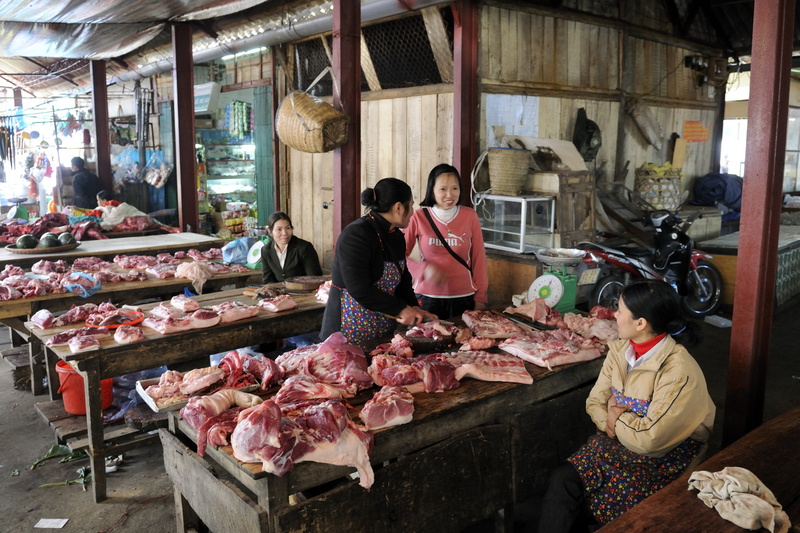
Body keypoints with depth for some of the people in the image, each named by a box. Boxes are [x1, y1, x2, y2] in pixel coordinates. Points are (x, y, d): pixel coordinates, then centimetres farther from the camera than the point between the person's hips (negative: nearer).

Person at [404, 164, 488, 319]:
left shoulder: (470, 216, -2)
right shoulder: (419, 217, -6)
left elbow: (478, 258, 3)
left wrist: (480, 297, 4)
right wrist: (424, 268, -18)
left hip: (463, 296, 1)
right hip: (428, 297, -1)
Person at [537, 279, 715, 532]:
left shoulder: (679, 371, -24)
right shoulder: (619, 350, -1)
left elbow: (650, 439, -26)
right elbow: (595, 402, 5)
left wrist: (616, 418, -9)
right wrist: (610, 422, -17)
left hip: (665, 457, -6)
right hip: (618, 442, 6)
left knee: (606, 507, -23)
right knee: (562, 479, -17)